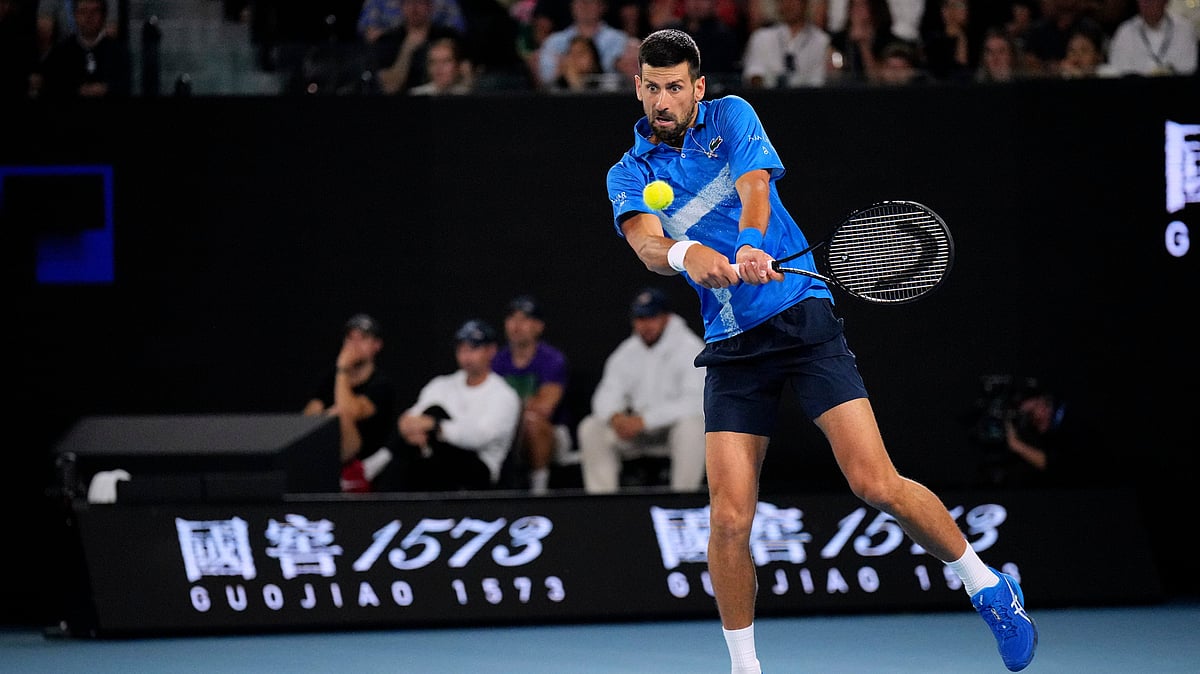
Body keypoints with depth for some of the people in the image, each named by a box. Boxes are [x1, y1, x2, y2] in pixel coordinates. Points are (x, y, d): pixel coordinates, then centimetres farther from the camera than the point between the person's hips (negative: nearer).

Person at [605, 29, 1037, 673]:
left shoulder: (730, 117, 6)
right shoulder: (630, 174, 7)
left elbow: (755, 188, -12)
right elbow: (646, 243, -13)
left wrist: (751, 247, -35)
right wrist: (685, 254, -37)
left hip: (800, 312, -2)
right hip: (731, 346, 2)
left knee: (875, 482, -12)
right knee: (728, 520, -9)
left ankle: (986, 585, 7)